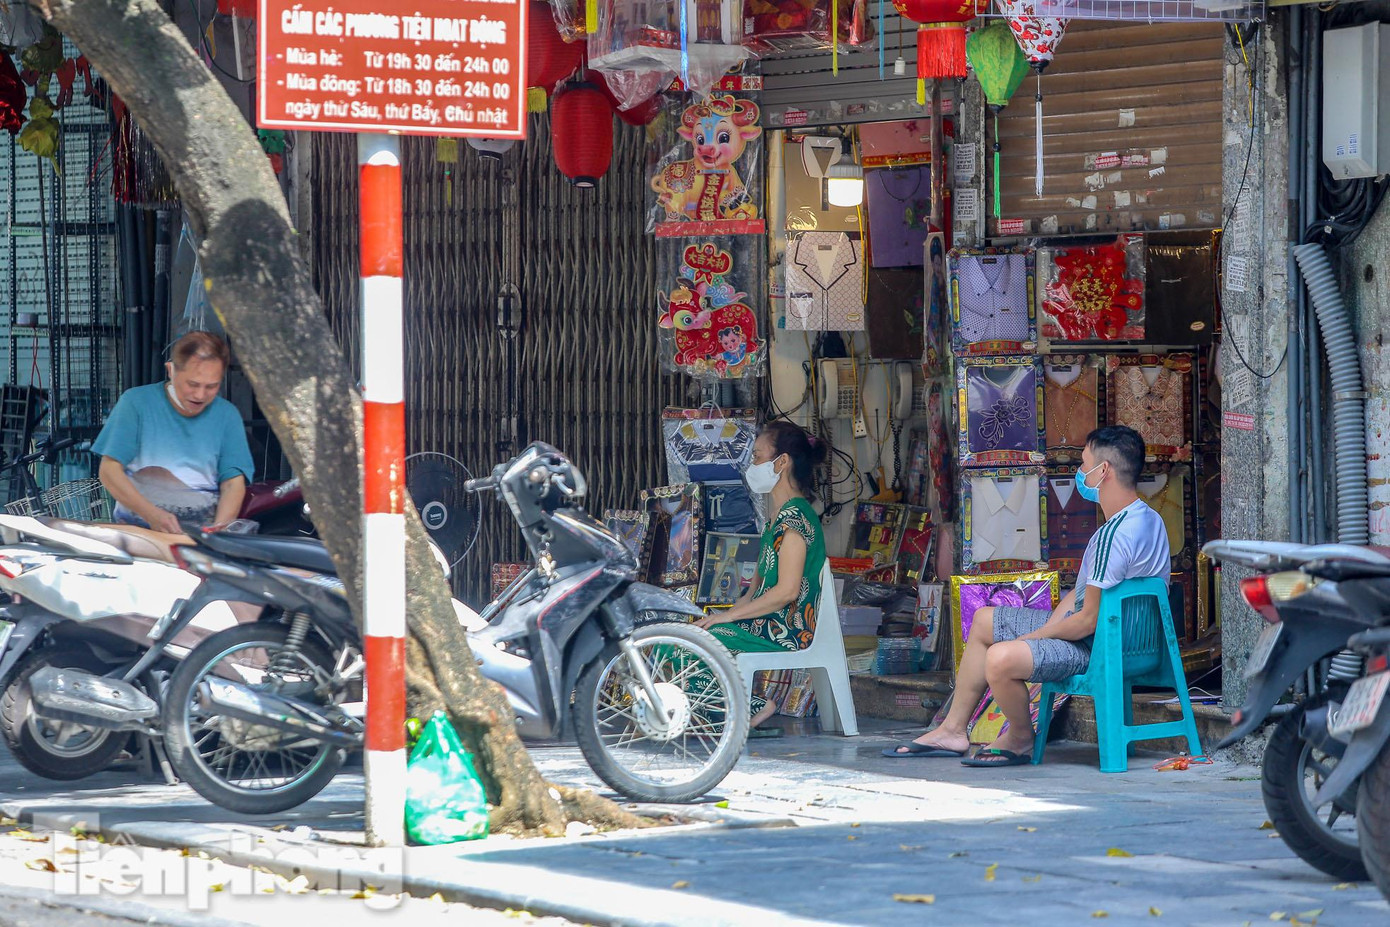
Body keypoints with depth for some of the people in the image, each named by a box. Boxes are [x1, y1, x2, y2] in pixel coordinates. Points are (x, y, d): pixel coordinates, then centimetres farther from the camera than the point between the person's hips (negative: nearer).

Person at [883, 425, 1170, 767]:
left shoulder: (1113, 537, -27)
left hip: (1095, 647, -11)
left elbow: (1088, 620, -26)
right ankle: (952, 730, 26)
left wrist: (1032, 637, -11)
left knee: (1002, 658, -33)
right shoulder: (1148, 518, 7)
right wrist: (1049, 625, 1)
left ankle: (1021, 739, -4)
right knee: (984, 621, 21)